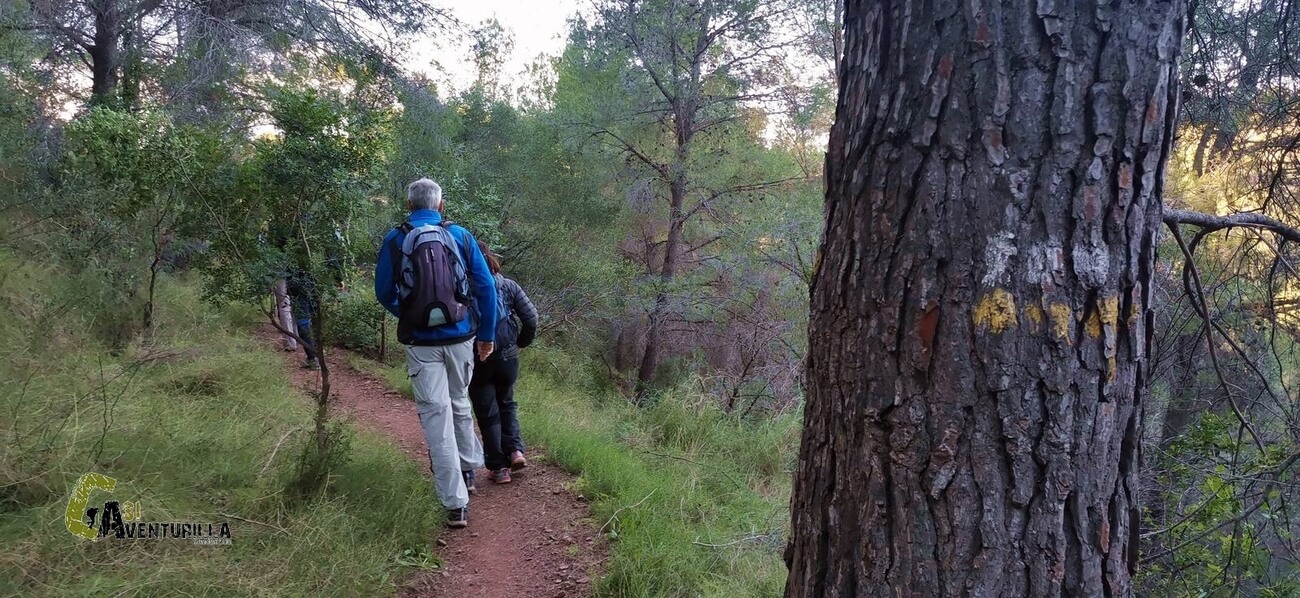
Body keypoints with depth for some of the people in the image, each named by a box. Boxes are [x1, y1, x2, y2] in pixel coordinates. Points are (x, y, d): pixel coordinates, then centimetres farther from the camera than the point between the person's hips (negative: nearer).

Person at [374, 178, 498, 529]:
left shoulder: (395, 241, -3)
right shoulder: (460, 236, 0)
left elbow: (384, 293, 5)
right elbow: (486, 287, -1)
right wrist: (487, 335, 8)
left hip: (421, 342, -2)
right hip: (459, 338, 2)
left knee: (436, 414, 0)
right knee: (460, 404, 23)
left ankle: (456, 504, -3)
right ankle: (469, 470, 39)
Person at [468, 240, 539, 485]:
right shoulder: (508, 286, -3)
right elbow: (531, 317, -4)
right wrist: (522, 342, 11)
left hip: (477, 361, -3)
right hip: (507, 357, 3)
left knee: (487, 413, 10)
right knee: (506, 404, 25)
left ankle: (498, 467, 12)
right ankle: (515, 450, 8)